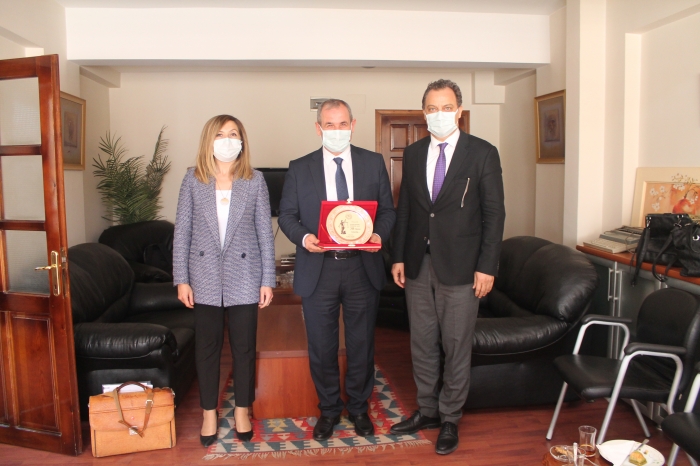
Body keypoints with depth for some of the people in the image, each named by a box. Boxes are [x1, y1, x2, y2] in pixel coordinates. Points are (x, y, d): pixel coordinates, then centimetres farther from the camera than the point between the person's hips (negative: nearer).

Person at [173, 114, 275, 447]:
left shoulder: (254, 180, 0)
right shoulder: (193, 180, 1)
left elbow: (265, 232, 0)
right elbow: (182, 231, 1)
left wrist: (267, 280, -3)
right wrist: (181, 279, -3)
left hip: (244, 277, 0)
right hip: (205, 278, 1)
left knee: (244, 347, 9)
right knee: (206, 347, 10)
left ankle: (242, 410, 28)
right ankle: (209, 412, 28)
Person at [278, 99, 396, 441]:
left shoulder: (373, 163, 5)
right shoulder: (299, 168, 4)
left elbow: (388, 210, 6)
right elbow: (286, 214, 4)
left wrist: (379, 234, -14)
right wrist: (303, 237, -16)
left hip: (362, 268, 1)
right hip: (318, 269, 0)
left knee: (361, 343, 13)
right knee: (321, 346, 11)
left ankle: (359, 407, 35)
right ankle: (329, 409, 33)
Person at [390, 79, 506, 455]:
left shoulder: (482, 153, -4)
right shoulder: (413, 153, 9)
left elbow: (494, 213, -6)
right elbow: (404, 208, 11)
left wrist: (487, 266, -11)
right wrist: (398, 257, 7)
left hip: (460, 266, -4)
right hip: (418, 265, 4)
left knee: (456, 347, 6)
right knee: (422, 344, 14)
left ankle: (450, 419, 24)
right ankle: (427, 411, 32)